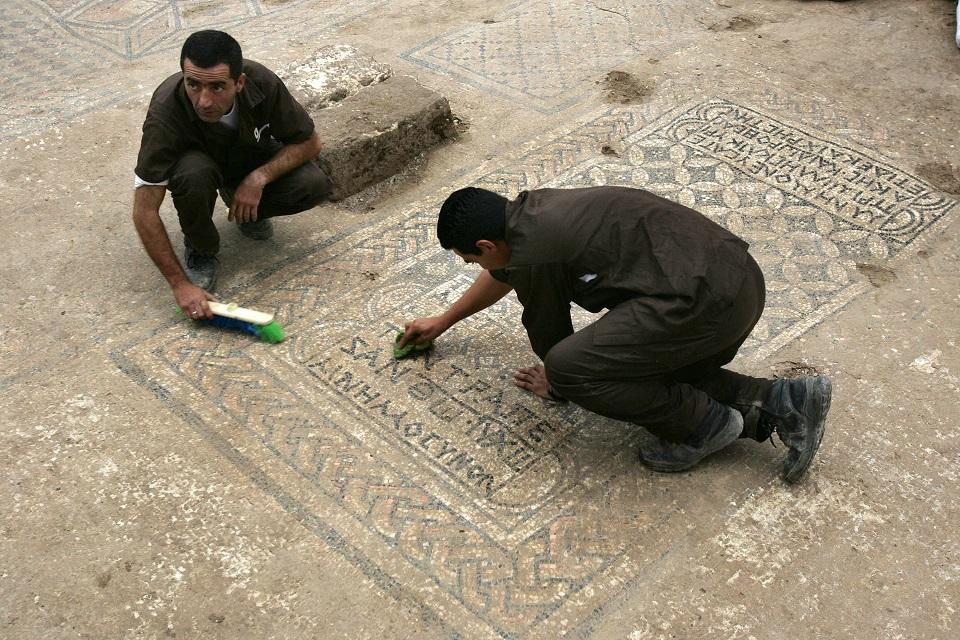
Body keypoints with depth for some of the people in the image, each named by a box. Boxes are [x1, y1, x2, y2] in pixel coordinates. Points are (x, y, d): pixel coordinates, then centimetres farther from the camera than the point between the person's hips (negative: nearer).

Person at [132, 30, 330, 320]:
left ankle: (240, 205, 6)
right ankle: (200, 249, -7)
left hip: (251, 158, 2)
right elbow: (145, 212, -32)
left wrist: (259, 178, -30)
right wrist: (180, 284, -34)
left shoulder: (263, 83, -32)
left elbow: (309, 142, -15)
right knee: (193, 174, -39)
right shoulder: (165, 112, -37)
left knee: (314, 184, -25)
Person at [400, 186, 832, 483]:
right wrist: (443, 321, 49)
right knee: (650, 370, 27)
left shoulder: (533, 255, -10)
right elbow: (502, 273, 38)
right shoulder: (529, 208, 18)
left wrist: (557, 381, 29)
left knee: (568, 368, -11)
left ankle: (705, 423, 0)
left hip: (704, 300, -10)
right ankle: (782, 401, 12)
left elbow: (550, 337, 7)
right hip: (740, 275, 10)